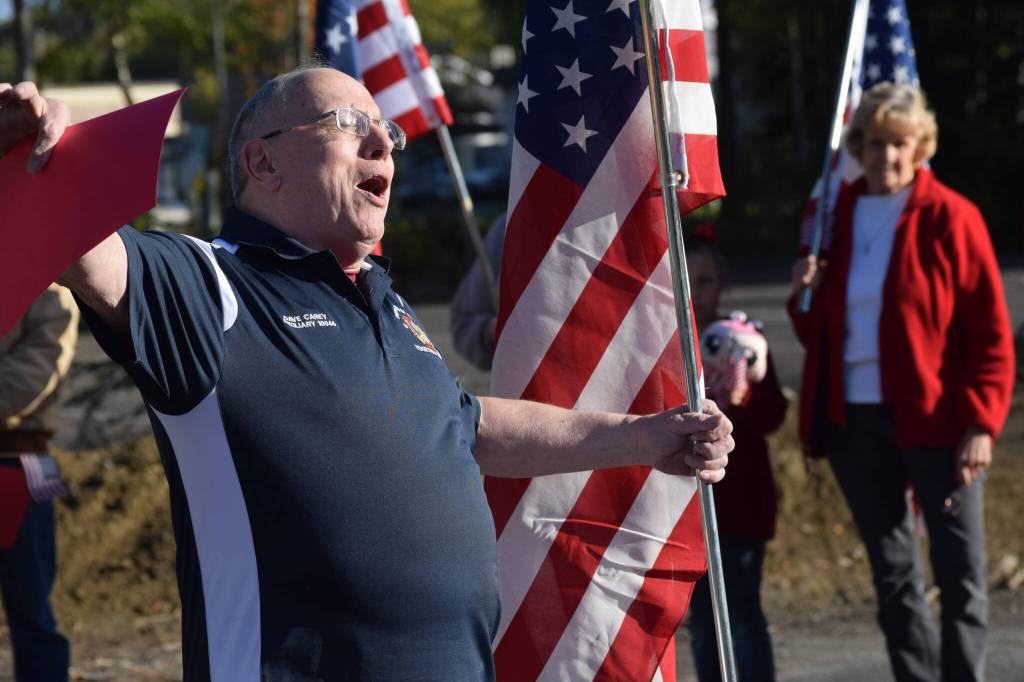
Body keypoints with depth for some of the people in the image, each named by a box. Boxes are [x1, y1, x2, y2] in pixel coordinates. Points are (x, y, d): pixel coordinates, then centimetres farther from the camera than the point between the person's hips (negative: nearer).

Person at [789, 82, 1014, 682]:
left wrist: (981, 423, -14)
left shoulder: (950, 218, -5)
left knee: (960, 570, -2)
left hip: (933, 416, -5)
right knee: (893, 573, 9)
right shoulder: (833, 216, 10)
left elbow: (991, 331, -6)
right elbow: (818, 334, 19)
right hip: (854, 418, 5)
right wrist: (805, 298, -3)